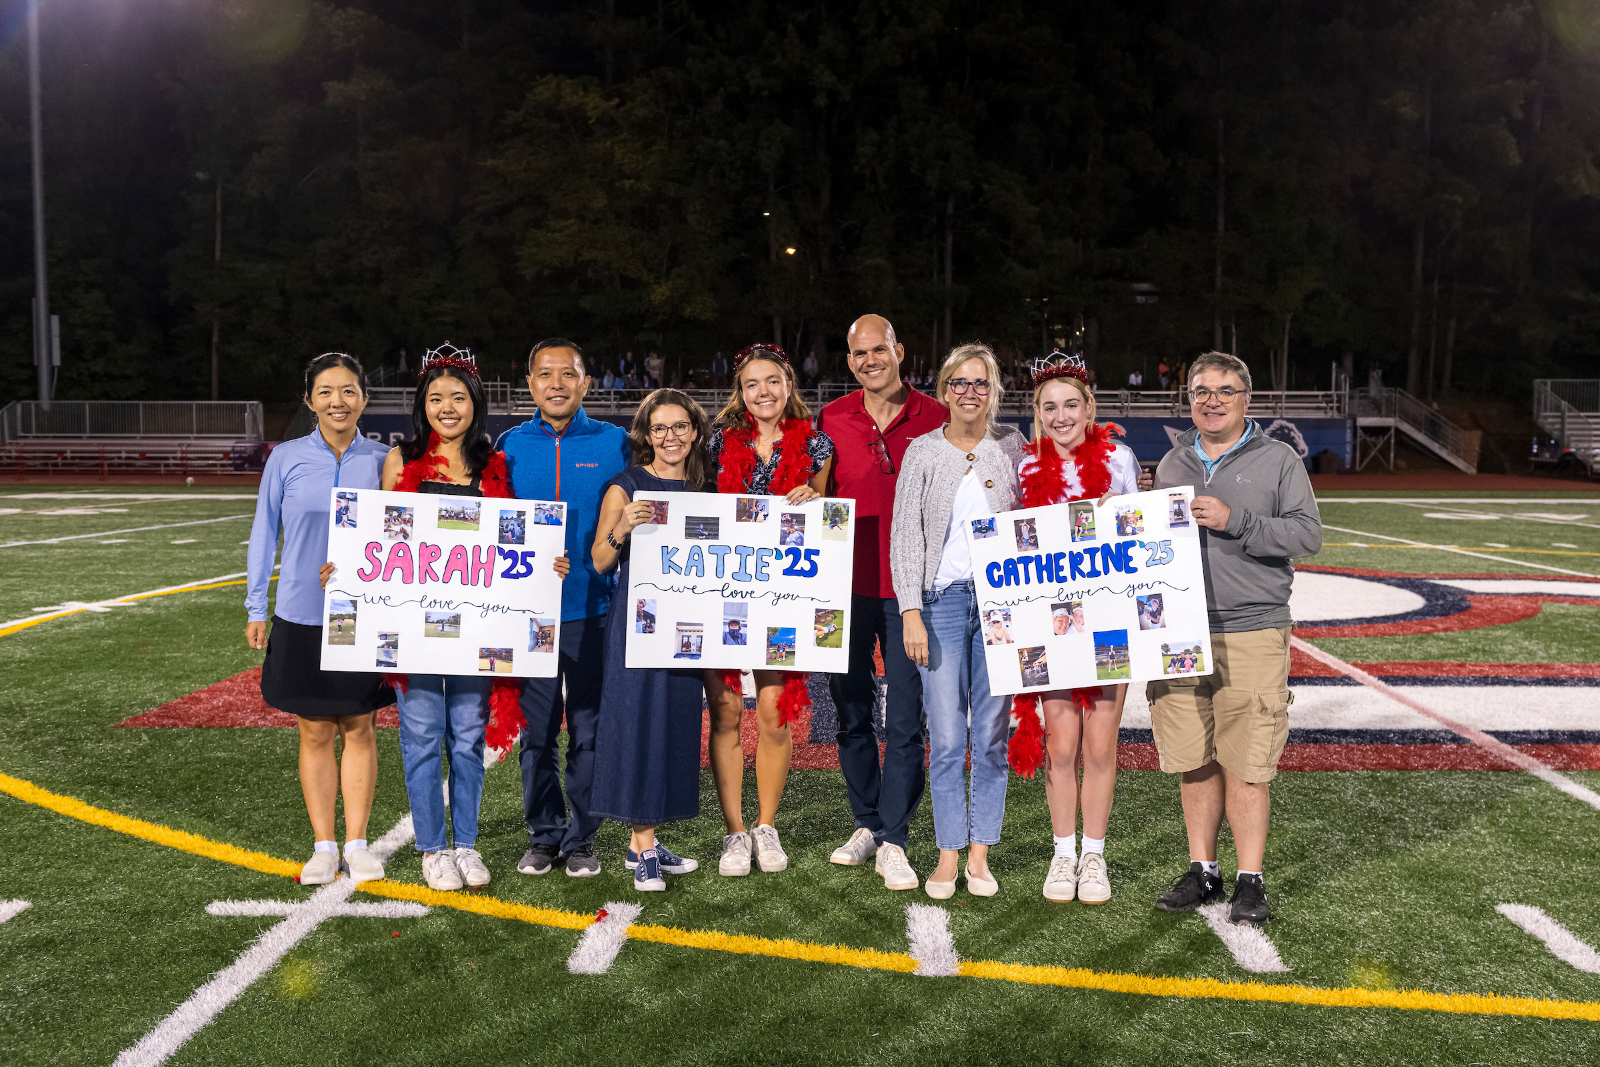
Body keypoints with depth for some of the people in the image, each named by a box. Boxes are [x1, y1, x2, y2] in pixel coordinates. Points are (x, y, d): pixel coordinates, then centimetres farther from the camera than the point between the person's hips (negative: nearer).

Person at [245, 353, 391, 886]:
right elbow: (264, 534, 6)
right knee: (315, 733, 7)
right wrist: (256, 608, 4)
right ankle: (323, 847, 19)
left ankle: (357, 843, 18)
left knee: (359, 729, 7)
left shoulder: (381, 461, 1)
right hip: (303, 617, 0)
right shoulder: (286, 459, 0)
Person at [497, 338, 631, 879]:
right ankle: (543, 834, 23)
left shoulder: (613, 444, 1)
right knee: (537, 729, 8)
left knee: (588, 729, 6)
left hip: (593, 608, -1)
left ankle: (582, 837, 20)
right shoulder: (511, 445, 6)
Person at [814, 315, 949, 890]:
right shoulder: (831, 420, 7)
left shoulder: (935, 419, 1)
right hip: (847, 585, 3)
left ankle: (892, 841, 8)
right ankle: (866, 825, 27)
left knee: (905, 719, -2)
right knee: (851, 710, 11)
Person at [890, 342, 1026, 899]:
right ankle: (948, 853, 11)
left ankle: (979, 853, 16)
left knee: (992, 734, 4)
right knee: (947, 738, -2)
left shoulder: (1011, 446, 8)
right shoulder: (923, 451, 4)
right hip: (942, 601, -1)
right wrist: (911, 612, -6)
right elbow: (904, 534, 1)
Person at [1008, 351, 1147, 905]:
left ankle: (1094, 856, 19)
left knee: (1100, 744, 4)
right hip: (1052, 619, 0)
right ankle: (1064, 854, 19)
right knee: (1061, 744, 2)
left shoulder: (1118, 457, 2)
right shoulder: (1027, 468, 3)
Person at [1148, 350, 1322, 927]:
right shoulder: (1171, 463, 16)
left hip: (1251, 635, -3)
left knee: (1245, 765, -3)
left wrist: (1234, 521, -15)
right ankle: (1202, 870, 21)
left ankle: (1250, 880, 11)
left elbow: (1307, 534, -6)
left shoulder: (1278, 460, 4)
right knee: (1194, 762, 8)